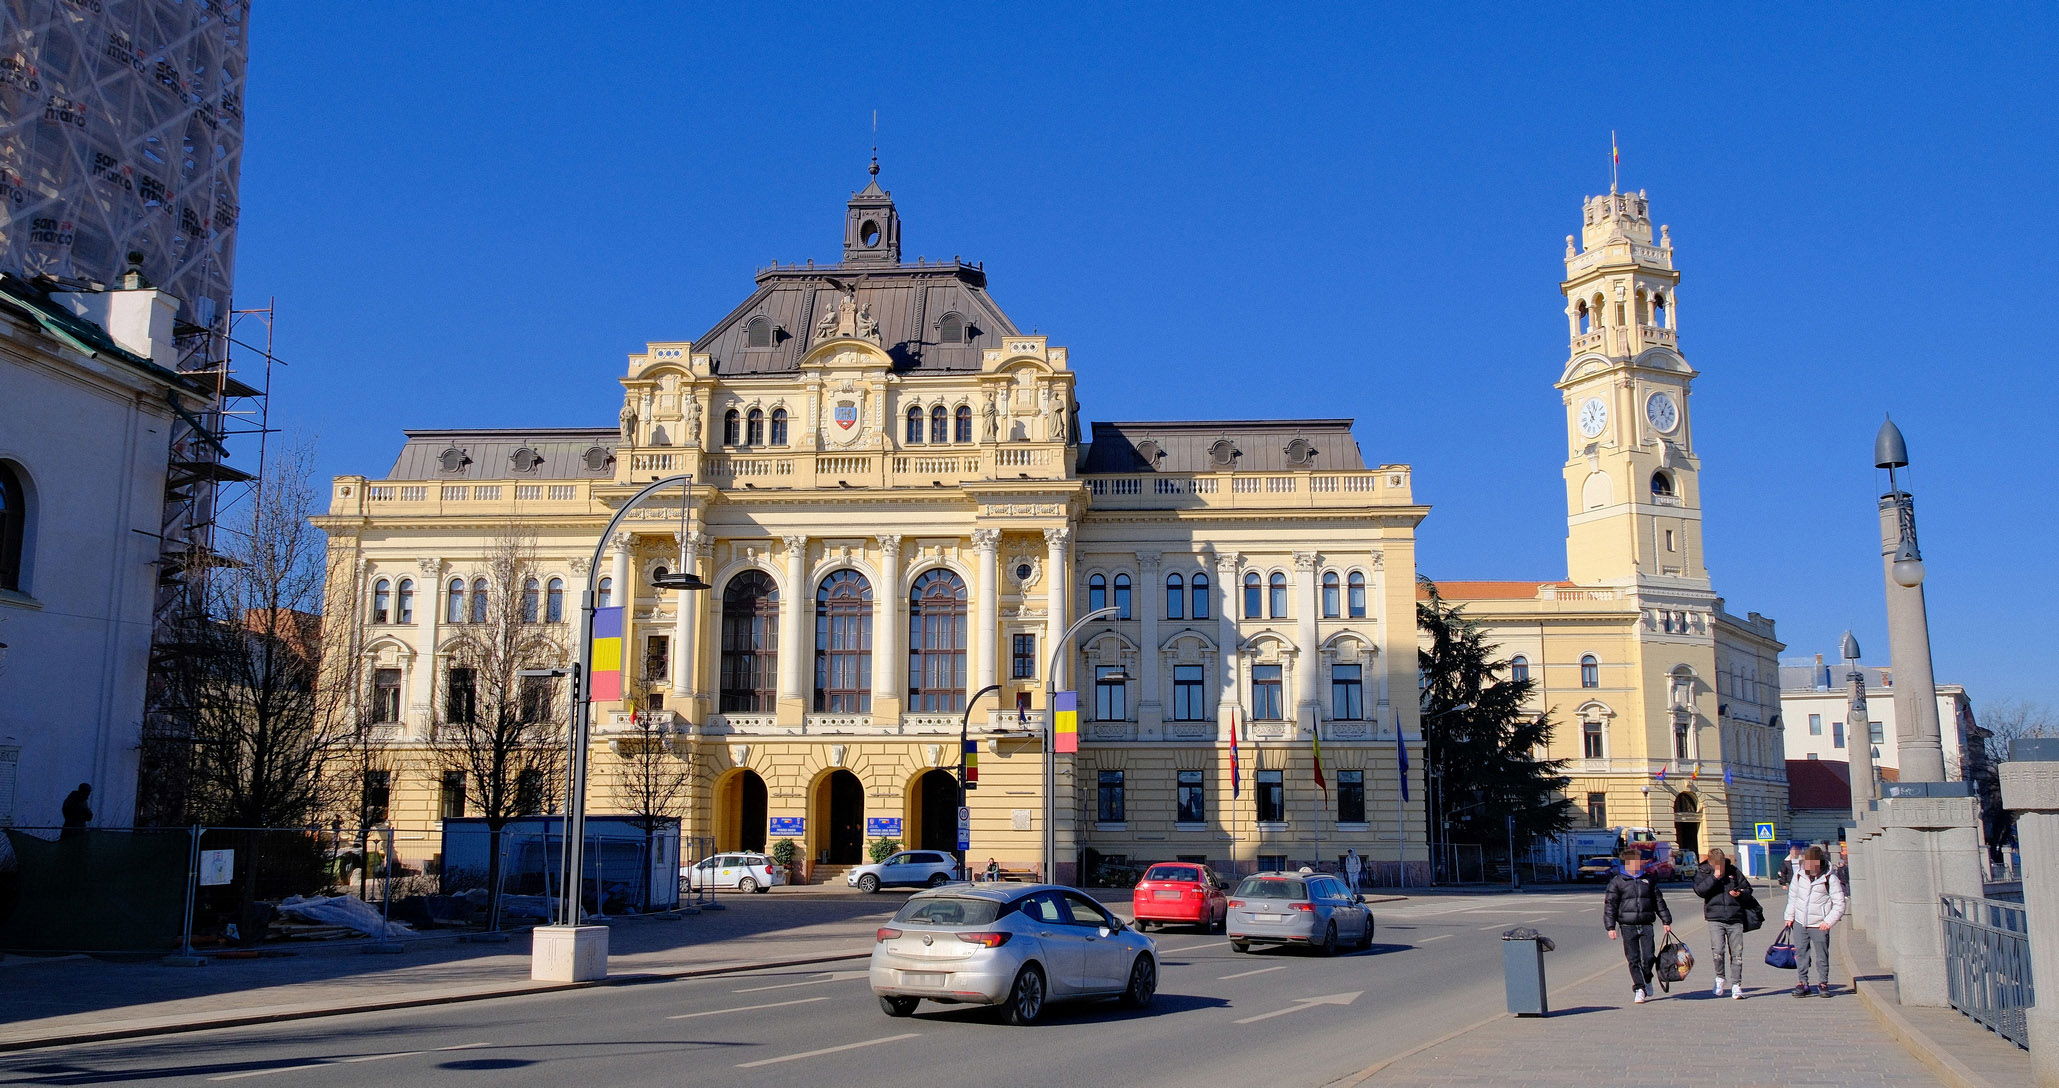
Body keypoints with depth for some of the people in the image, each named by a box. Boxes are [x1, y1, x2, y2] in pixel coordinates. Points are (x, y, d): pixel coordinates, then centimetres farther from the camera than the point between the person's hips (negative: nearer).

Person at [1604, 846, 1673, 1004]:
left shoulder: (1649, 880, 14)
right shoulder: (1617, 882, 2)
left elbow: (1659, 901, 22)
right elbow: (1610, 905, 0)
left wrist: (1666, 921, 18)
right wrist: (1610, 927, -7)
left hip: (1646, 925, 2)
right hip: (1628, 926, -2)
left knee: (1648, 957, -5)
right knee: (1633, 960, -2)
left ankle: (1647, 980, 22)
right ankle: (1638, 988, 7)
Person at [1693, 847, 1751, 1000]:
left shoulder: (1733, 871, 9)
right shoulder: (1703, 872, 4)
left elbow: (1748, 889, 17)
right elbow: (1699, 890, -12)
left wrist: (1740, 894, -5)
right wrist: (1714, 877, -17)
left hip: (1735, 919, 2)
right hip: (1715, 919, -2)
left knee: (1736, 953, 1)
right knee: (1718, 950, -16)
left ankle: (1736, 986, 8)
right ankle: (1720, 978, 8)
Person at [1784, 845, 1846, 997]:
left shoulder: (1830, 879, -10)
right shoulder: (1799, 874, 2)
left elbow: (1839, 904, -5)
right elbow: (1792, 895, 16)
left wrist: (1828, 921, -13)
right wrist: (1789, 916, 15)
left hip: (1819, 925, -3)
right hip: (1800, 922, 3)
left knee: (1821, 956, 4)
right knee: (1801, 954, 6)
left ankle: (1823, 984, 19)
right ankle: (1802, 983, 15)